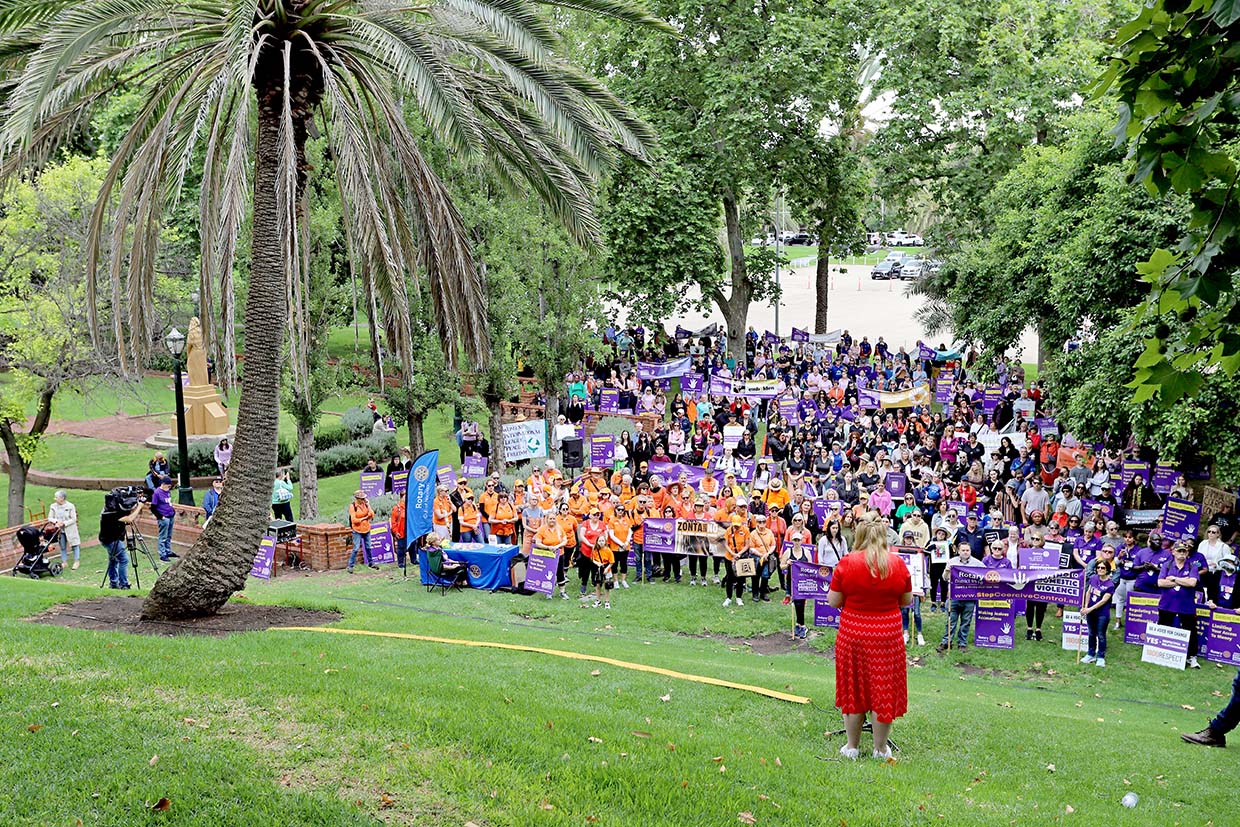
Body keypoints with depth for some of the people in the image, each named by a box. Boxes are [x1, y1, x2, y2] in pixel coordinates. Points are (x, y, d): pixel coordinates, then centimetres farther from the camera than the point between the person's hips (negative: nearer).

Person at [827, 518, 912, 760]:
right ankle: (880, 748, 20)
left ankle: (852, 746, 22)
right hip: (887, 637, 1)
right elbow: (906, 601, 4)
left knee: (853, 689, 12)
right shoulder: (898, 564, -5)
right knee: (883, 690, 10)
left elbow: (833, 601, -6)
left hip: (853, 636, 0)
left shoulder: (847, 564, -9)